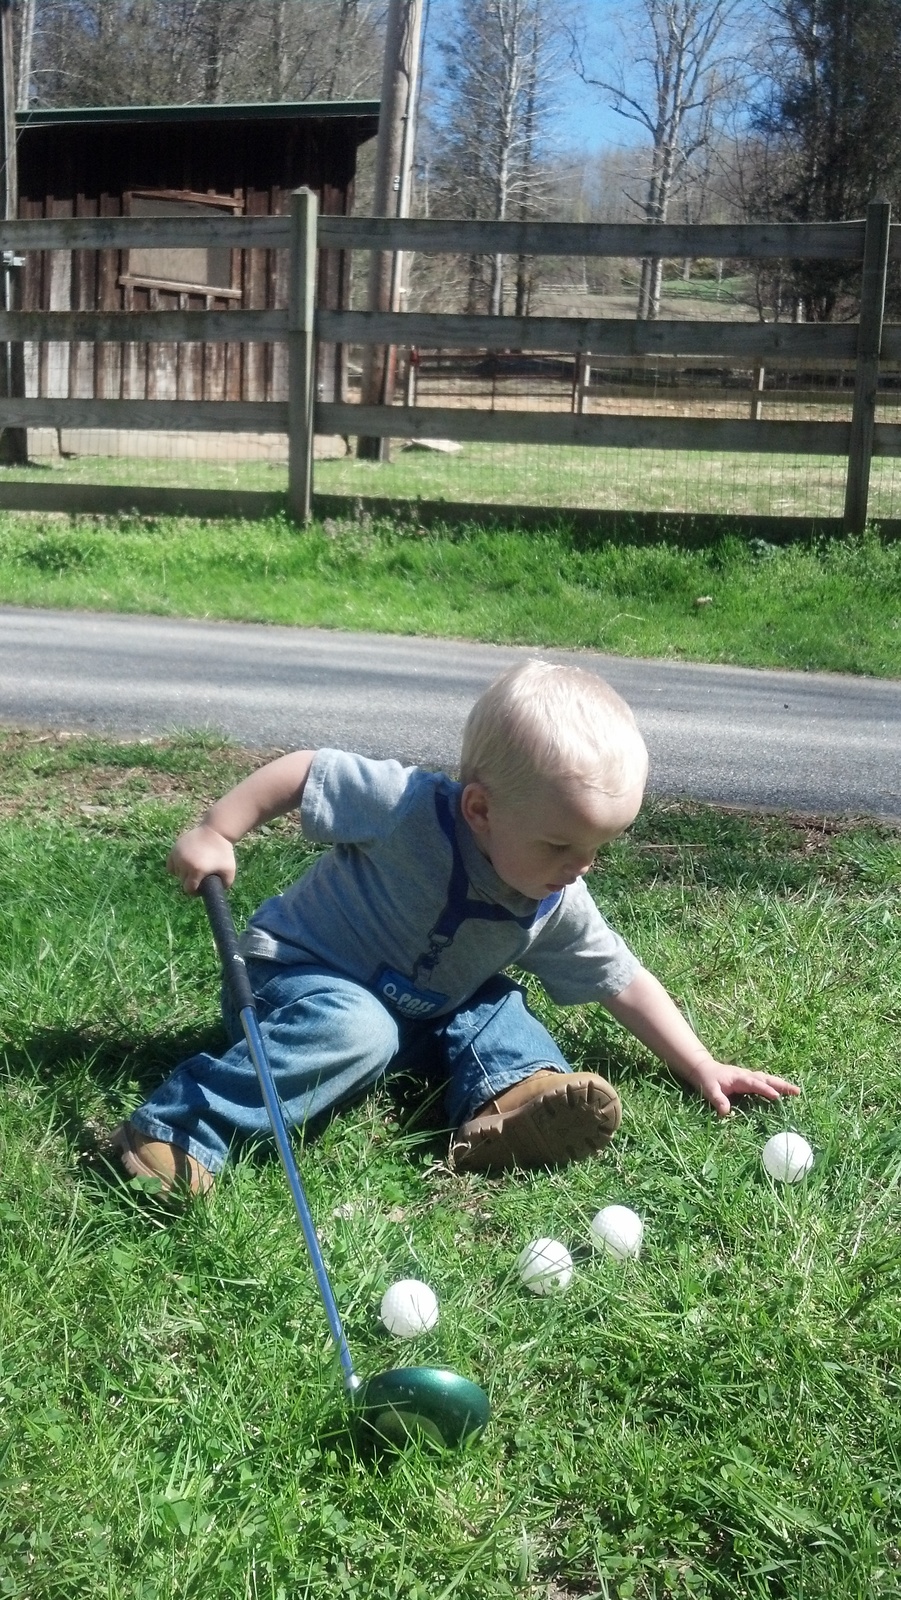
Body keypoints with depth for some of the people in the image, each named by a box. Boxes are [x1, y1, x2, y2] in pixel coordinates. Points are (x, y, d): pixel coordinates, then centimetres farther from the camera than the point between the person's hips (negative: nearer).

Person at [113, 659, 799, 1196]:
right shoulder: (408, 806, -29)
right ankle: (180, 1130, -35)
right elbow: (303, 770, -18)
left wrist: (702, 1068, 1)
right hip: (298, 971, -7)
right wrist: (215, 833, -17)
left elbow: (625, 982, 3)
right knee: (355, 1029, -35)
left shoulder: (558, 907, -8)